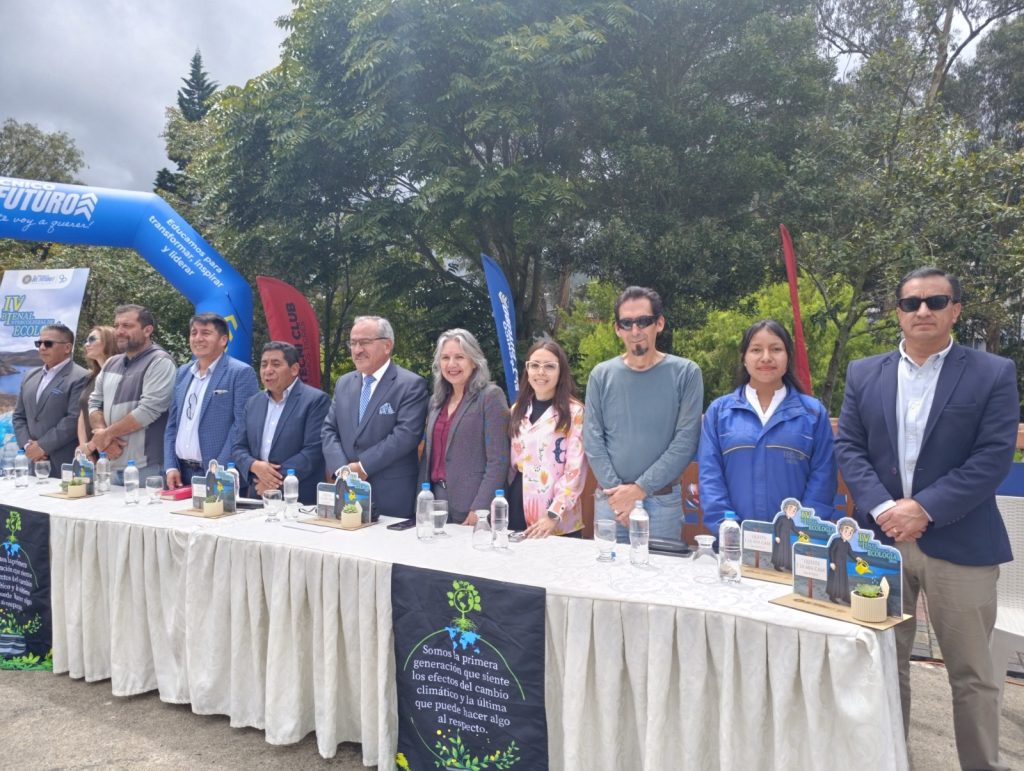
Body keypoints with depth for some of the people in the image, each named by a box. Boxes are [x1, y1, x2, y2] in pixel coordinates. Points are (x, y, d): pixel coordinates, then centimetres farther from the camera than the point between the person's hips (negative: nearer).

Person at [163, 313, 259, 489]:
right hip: (181, 473, 6)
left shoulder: (241, 373, -8)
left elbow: (242, 426, -14)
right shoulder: (183, 372, 13)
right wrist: (170, 467, 5)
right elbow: (172, 423, 15)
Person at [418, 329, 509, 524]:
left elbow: (498, 461, -13)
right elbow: (428, 455, 15)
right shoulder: (436, 400, 11)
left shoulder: (490, 396, -8)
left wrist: (479, 509, -18)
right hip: (436, 500, 6)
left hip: (471, 508, -6)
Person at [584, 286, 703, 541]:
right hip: (610, 501, 2)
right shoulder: (601, 375, 3)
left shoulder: (685, 373, -3)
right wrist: (616, 490, -11)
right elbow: (592, 440, 0)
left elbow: (686, 441, -9)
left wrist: (639, 489, -13)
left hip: (663, 501, -2)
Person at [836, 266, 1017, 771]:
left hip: (958, 543, -2)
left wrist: (925, 508, -17)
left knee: (971, 671, 9)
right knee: (884, 664, 14)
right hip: (879, 539, 3)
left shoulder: (993, 374, 0)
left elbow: (994, 457, -9)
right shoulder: (864, 374, 8)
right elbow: (848, 447, 2)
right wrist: (882, 508, -13)